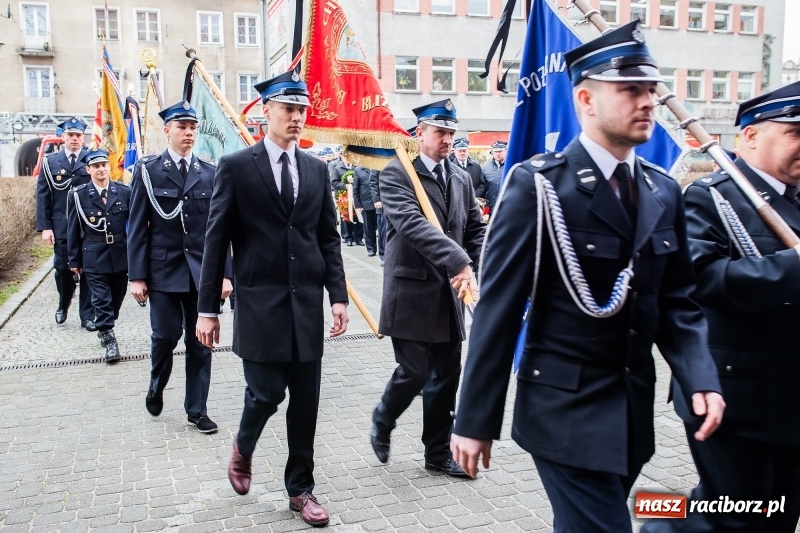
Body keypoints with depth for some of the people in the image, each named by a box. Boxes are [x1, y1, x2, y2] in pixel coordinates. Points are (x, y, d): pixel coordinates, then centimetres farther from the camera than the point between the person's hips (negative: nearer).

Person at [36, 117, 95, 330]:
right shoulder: (50, 162, 5)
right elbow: (42, 196, 3)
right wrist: (44, 227, -4)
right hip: (61, 228, 1)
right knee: (62, 269, 10)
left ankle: (87, 316, 12)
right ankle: (63, 306, 35)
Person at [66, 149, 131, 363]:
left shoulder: (124, 191, -1)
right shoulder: (78, 195, -4)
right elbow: (73, 230, 0)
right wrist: (74, 260, 2)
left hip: (121, 254, 2)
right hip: (94, 257, -2)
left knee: (117, 296, 14)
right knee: (101, 299, -2)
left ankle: (104, 329, 35)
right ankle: (109, 339, 5)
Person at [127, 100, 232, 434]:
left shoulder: (209, 173, 7)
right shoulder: (148, 170, 1)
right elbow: (137, 227, -1)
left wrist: (225, 273, 0)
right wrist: (136, 276, -6)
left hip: (202, 271, 2)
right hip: (164, 269, -2)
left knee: (200, 341, 5)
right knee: (165, 335, 0)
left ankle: (197, 410, 17)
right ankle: (156, 388, 31)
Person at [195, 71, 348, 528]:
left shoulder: (317, 169, 10)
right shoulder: (236, 167, -2)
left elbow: (329, 238, 10)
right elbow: (216, 241, -3)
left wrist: (339, 296, 1)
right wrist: (208, 308, -5)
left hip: (308, 302, 4)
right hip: (260, 302, -3)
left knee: (306, 401, 8)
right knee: (267, 393, -2)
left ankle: (301, 488, 24)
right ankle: (243, 449, 32)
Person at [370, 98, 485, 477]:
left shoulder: (461, 179, 12)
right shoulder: (397, 174, -7)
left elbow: (476, 228, 14)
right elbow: (412, 223, -22)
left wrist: (478, 268, -6)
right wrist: (457, 261, -31)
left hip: (449, 293, 6)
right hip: (411, 292, -6)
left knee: (446, 376, 10)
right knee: (414, 372, -4)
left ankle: (438, 453, 25)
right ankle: (383, 422, 28)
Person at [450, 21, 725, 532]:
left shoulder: (665, 192, 6)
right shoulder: (537, 185, -12)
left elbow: (677, 301, 9)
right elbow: (499, 309, -13)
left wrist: (701, 379, -9)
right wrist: (476, 419, -12)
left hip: (635, 411, 6)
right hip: (566, 409, -6)